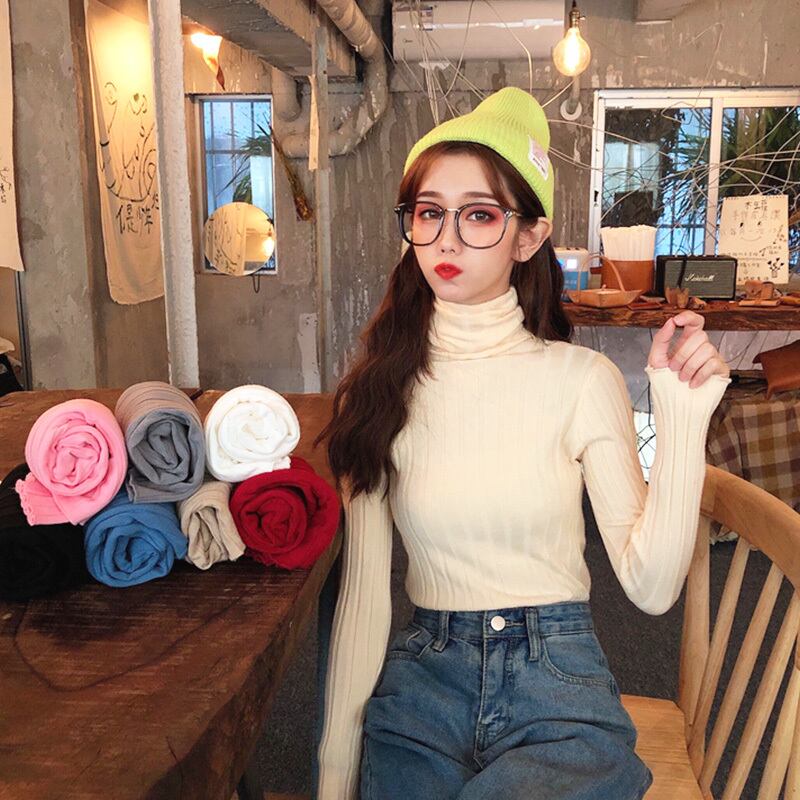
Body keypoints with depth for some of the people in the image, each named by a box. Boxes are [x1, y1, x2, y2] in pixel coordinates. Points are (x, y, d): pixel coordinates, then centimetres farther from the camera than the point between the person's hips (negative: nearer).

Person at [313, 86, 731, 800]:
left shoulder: (582, 379, -6)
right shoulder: (378, 390, 0)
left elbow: (651, 587, -8)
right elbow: (363, 596, -1)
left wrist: (682, 419, -18)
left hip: (557, 690, -1)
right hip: (422, 680, 2)